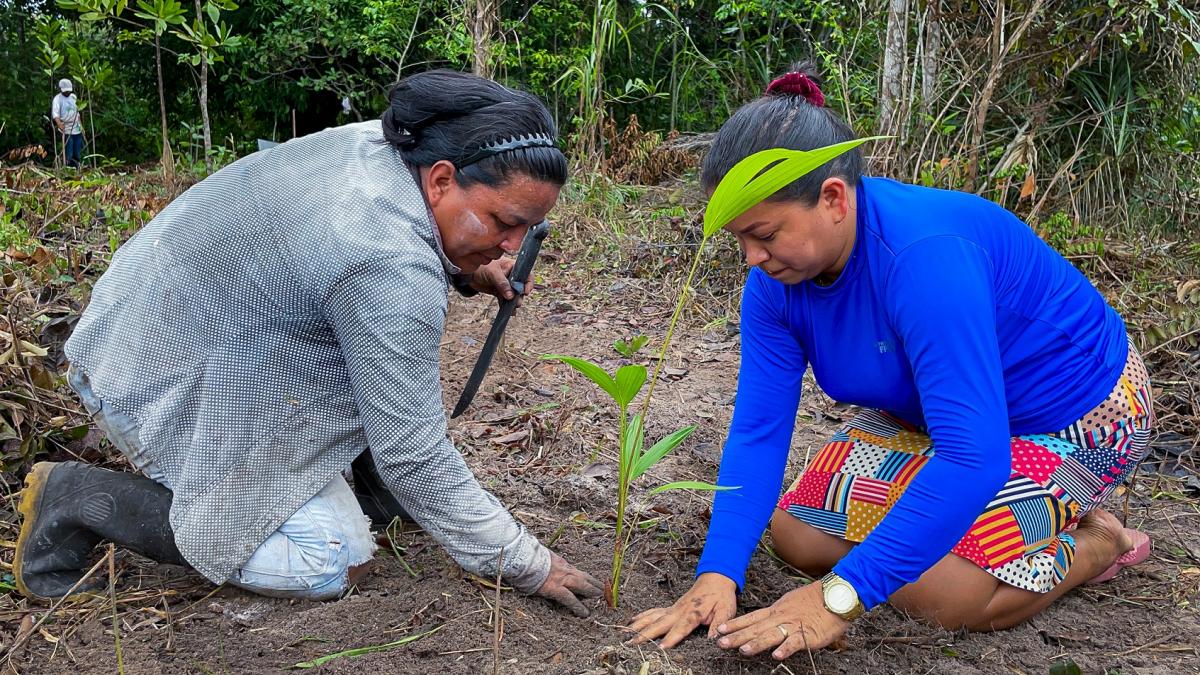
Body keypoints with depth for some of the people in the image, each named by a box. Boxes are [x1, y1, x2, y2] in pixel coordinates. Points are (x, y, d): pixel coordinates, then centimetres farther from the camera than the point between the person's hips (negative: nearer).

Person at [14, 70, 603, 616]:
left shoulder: (384, 142, -5)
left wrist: (463, 272, 0)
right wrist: (526, 564, -16)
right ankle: (79, 500, -4)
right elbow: (414, 457, -25)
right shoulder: (392, 266, -31)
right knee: (330, 564, -9)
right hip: (167, 385, -10)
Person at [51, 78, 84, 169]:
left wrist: (81, 126, 20)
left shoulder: (73, 97, 14)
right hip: (66, 131, -6)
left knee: (77, 154, 10)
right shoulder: (57, 99, -6)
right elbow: (55, 114, -18)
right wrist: (59, 123, -36)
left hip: (77, 130, 6)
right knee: (68, 155, -9)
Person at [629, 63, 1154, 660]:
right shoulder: (778, 276, -16)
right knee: (797, 535, 0)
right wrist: (717, 576, -31)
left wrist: (839, 597, -42)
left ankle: (1098, 541, 6)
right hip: (926, 411, 8)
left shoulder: (926, 253, -39)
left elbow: (972, 456, -42)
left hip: (1073, 414, -7)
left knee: (937, 592, -22)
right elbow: (758, 427, -18)